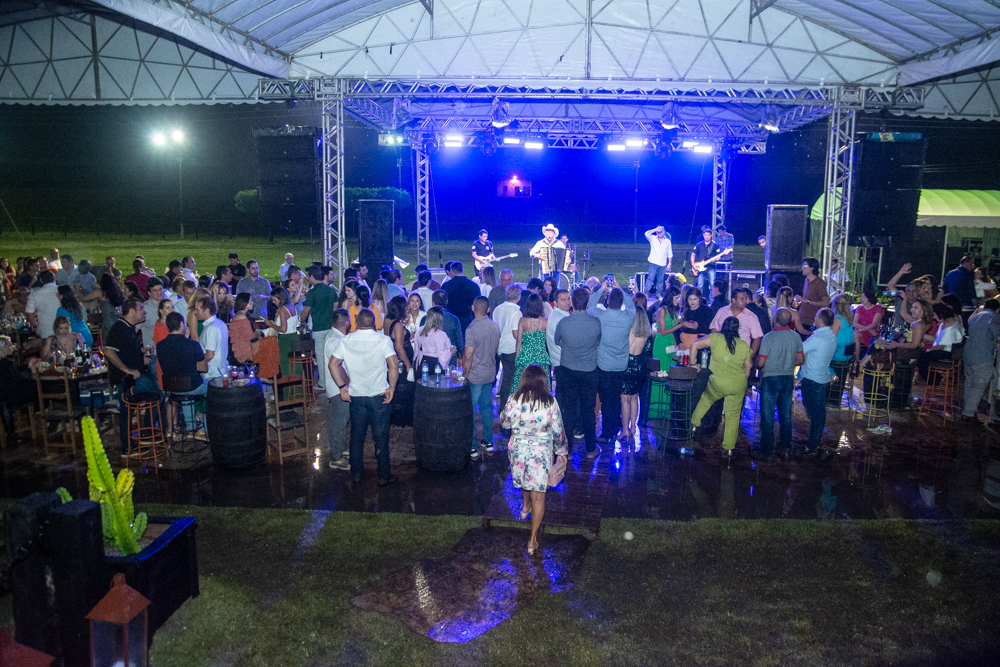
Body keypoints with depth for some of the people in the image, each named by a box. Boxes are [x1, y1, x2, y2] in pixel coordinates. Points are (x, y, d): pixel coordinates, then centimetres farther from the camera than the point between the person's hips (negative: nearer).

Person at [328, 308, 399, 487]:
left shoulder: (345, 341, -2)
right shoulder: (383, 340, -10)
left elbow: (333, 364, -2)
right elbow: (393, 366, -19)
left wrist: (342, 387, 5)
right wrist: (391, 387, -8)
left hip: (356, 396, 2)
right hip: (379, 395, -2)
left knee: (357, 436, 16)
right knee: (381, 437, 8)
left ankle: (356, 474, 25)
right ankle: (384, 476, 16)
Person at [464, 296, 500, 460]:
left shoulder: (472, 329, -20)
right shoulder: (495, 327, 2)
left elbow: (468, 357, -20)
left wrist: (465, 376, -10)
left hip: (475, 376, -7)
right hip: (490, 373, 7)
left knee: (470, 411, 3)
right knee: (486, 406, 19)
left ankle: (472, 448, 7)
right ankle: (488, 442, 27)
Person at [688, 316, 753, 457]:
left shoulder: (716, 338, -8)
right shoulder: (744, 345, 0)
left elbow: (695, 345, -10)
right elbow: (748, 365, 9)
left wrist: (692, 362, 2)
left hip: (718, 383, -2)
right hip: (738, 386, 2)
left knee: (706, 399, 28)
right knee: (733, 416, 11)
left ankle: (694, 423, 33)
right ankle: (729, 448, 16)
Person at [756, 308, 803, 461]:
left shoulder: (769, 337, -17)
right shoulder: (796, 337, -2)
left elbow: (760, 363, -15)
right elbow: (800, 360, 5)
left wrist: (759, 367, 8)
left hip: (770, 379, -4)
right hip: (789, 378, 4)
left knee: (767, 416, 4)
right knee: (786, 416, 13)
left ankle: (767, 452, 9)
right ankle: (785, 449, 18)